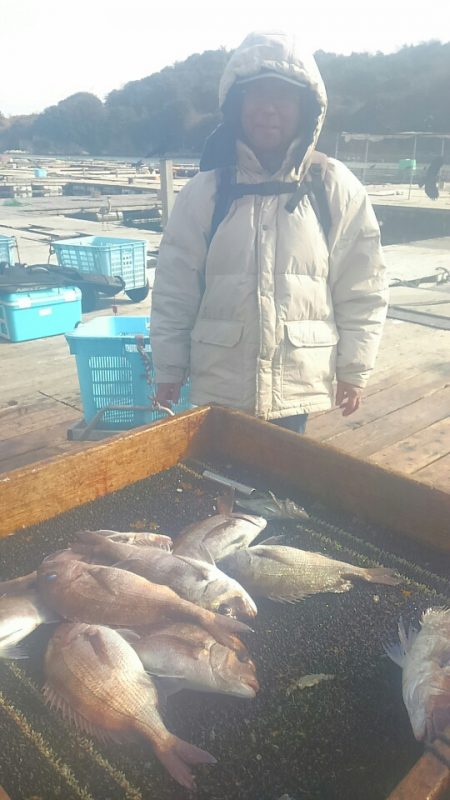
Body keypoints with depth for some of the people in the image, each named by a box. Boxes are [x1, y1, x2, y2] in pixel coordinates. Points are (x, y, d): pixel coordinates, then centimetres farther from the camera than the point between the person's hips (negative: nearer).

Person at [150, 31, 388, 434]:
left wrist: (354, 369, 3)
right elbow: (174, 290, 2)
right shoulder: (205, 191, -2)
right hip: (219, 385, 1)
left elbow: (361, 290, 2)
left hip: (296, 386, 0)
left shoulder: (335, 188, -3)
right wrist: (169, 369, 3)